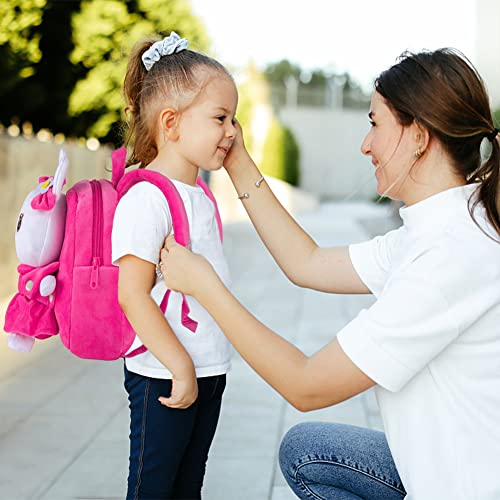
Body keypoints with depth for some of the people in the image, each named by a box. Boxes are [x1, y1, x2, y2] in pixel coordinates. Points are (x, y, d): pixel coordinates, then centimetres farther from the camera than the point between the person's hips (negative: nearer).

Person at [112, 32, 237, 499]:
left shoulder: (200, 195, 11)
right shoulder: (146, 198, -17)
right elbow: (133, 294, -22)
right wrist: (180, 368, -21)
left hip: (209, 369, 8)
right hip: (163, 376, -8)